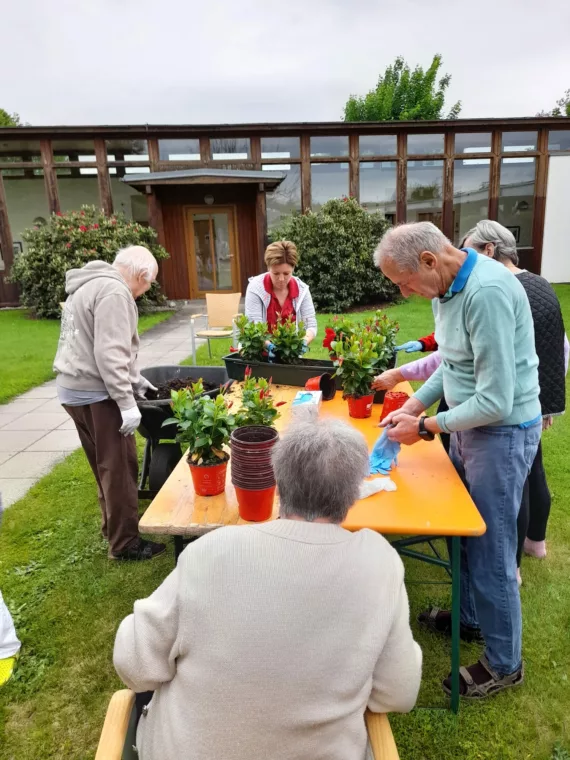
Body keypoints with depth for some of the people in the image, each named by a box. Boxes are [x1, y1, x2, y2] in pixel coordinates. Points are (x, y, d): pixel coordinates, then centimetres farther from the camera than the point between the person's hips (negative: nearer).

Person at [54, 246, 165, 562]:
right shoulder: (114, 291, -16)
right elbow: (109, 353, -24)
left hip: (74, 388, 10)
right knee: (120, 467, 0)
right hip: (95, 393, -10)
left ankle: (113, 525, 35)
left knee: (105, 464, 20)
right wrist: (126, 402, -21)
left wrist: (133, 378, 25)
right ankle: (125, 542, 11)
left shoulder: (90, 285, 18)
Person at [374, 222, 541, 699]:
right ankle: (470, 617, 45)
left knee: (491, 551, 5)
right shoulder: (447, 286, 2)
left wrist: (427, 426, -16)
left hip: (502, 432, -9)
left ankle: (504, 664, 28)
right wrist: (413, 405, 4)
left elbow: (495, 401, -27)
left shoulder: (487, 292, -27)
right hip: (468, 424, 9)